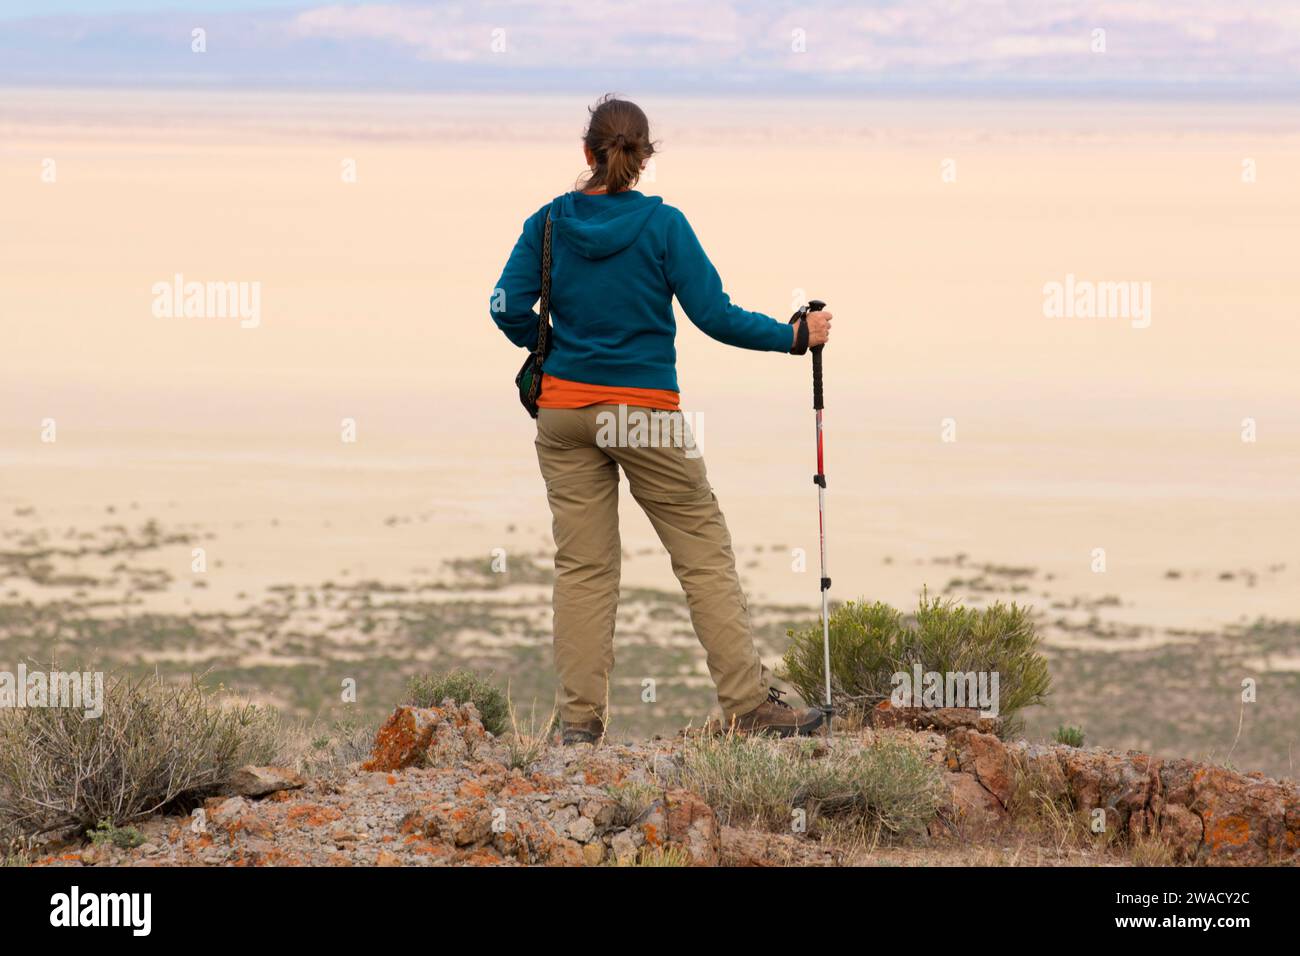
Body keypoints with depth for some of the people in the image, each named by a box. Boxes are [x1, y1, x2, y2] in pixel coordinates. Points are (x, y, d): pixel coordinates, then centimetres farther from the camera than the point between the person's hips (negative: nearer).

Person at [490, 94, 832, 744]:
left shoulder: (549, 222, 0)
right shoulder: (663, 224, -8)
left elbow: (509, 307, -3)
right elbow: (713, 314, -10)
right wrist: (793, 336, 2)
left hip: (565, 408, 3)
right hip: (646, 411, -3)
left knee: (582, 564, 7)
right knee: (706, 557, 3)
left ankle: (579, 718, 3)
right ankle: (750, 704, -1)